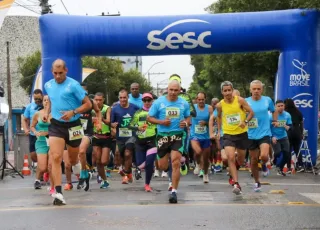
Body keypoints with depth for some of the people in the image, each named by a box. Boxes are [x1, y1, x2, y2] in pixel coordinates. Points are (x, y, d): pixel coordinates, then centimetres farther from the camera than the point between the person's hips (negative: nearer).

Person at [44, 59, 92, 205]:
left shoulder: (73, 85, -11)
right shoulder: (48, 85, 5)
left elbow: (88, 104, -10)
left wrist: (73, 112, -24)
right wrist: (47, 113, 5)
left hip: (73, 126, -2)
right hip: (55, 125, 2)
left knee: (73, 161, 13)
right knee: (56, 158, -15)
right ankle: (58, 193, -17)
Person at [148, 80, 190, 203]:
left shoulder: (184, 103, 3)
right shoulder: (159, 102, -2)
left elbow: (188, 118, 16)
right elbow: (149, 118, 2)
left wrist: (186, 123, -8)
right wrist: (161, 122, -15)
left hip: (178, 136, 0)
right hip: (163, 136, 1)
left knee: (175, 163, -14)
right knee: (162, 166, 7)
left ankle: (174, 192, -7)